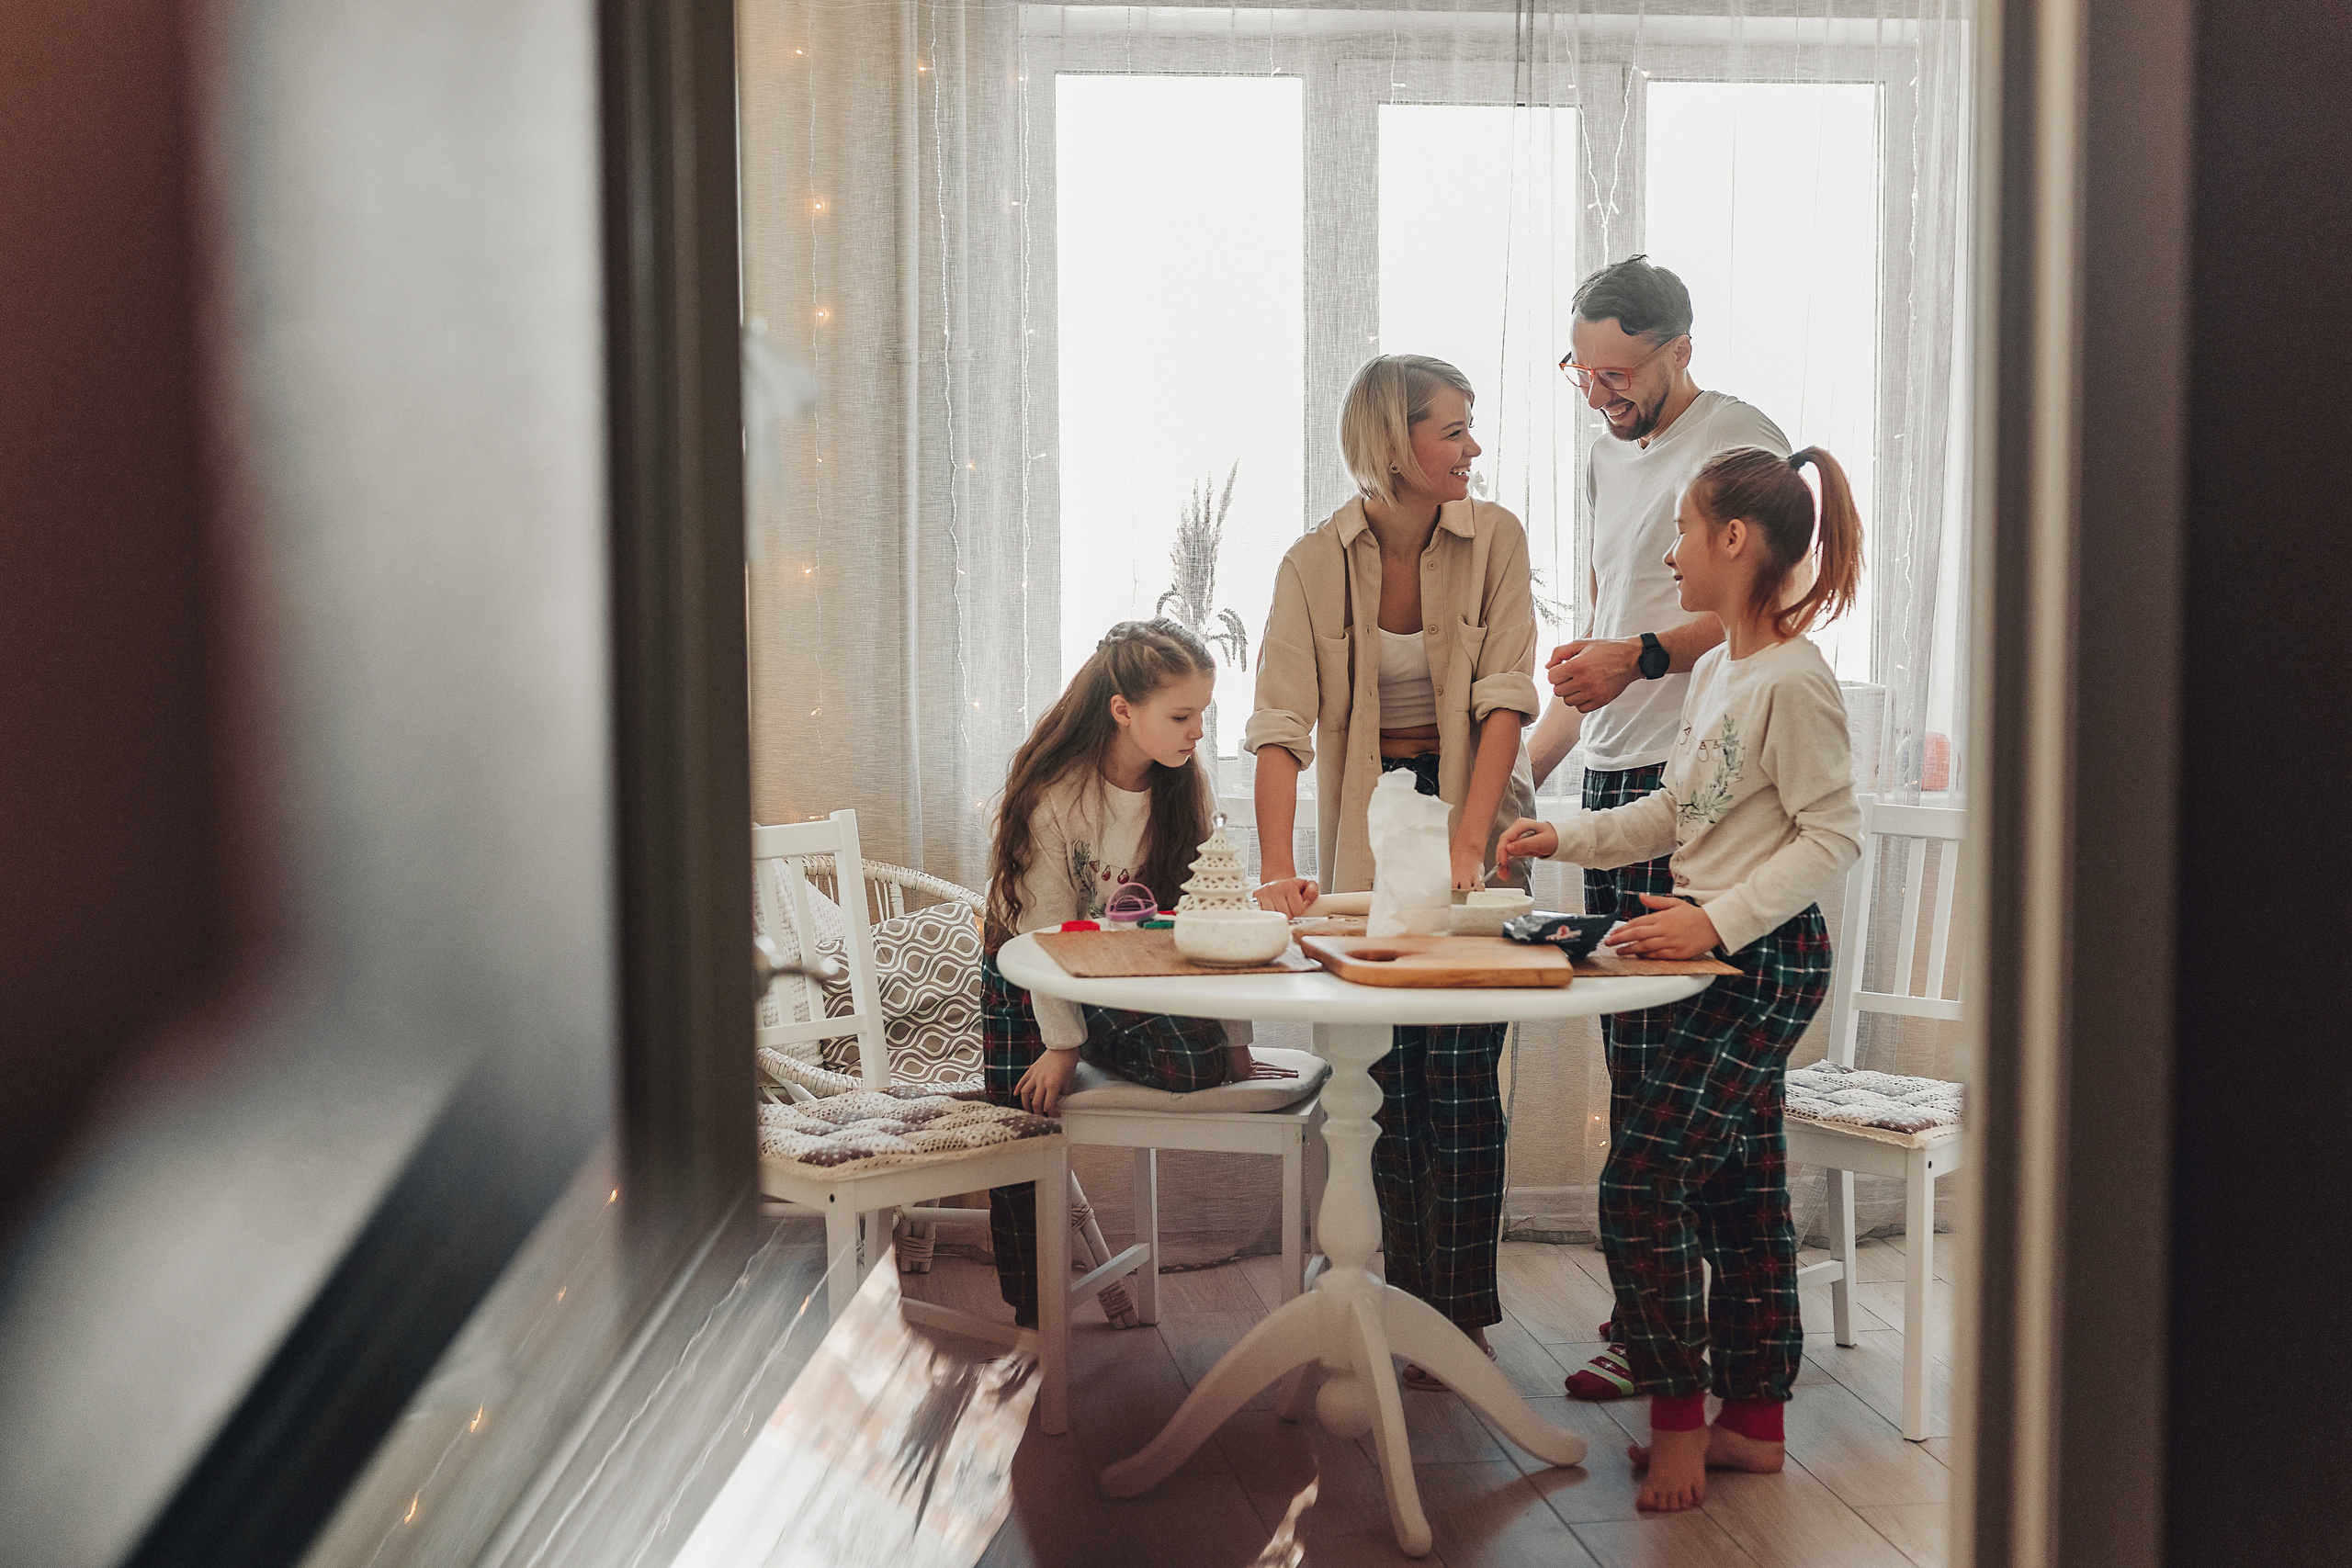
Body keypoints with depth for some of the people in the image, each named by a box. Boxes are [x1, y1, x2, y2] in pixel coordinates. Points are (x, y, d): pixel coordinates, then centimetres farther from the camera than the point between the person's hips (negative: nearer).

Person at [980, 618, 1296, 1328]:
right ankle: (1030, 1323, 11)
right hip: (1030, 982, -3)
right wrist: (1063, 1042, -17)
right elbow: (1046, 928, -18)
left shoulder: (1182, 789, -7)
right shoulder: (1054, 795, -21)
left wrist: (1231, 1037, -12)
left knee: (1195, 1059, -26)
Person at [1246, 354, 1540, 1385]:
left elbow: (1505, 700, -11)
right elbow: (1281, 724, -14)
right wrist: (1277, 866, -27)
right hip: (1368, 830, 1)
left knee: (1463, 1081, -5)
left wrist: (1467, 845, -22)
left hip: (1473, 811, -1)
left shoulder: (1493, 539, -4)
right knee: (1395, 1084, 4)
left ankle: (1465, 1317, 5)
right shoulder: (1315, 565, -6)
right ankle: (1412, 1312, 16)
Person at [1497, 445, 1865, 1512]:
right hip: (1707, 954, 9)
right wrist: (1566, 838, 16)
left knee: (1641, 1190, -8)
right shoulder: (1715, 671, 12)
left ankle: (1680, 1417, 7)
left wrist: (1718, 921, -25)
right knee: (1737, 1192, 14)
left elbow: (1832, 836, -19)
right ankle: (1753, 1421, 23)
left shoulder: (1794, 680, -16)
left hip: (1762, 961, -9)